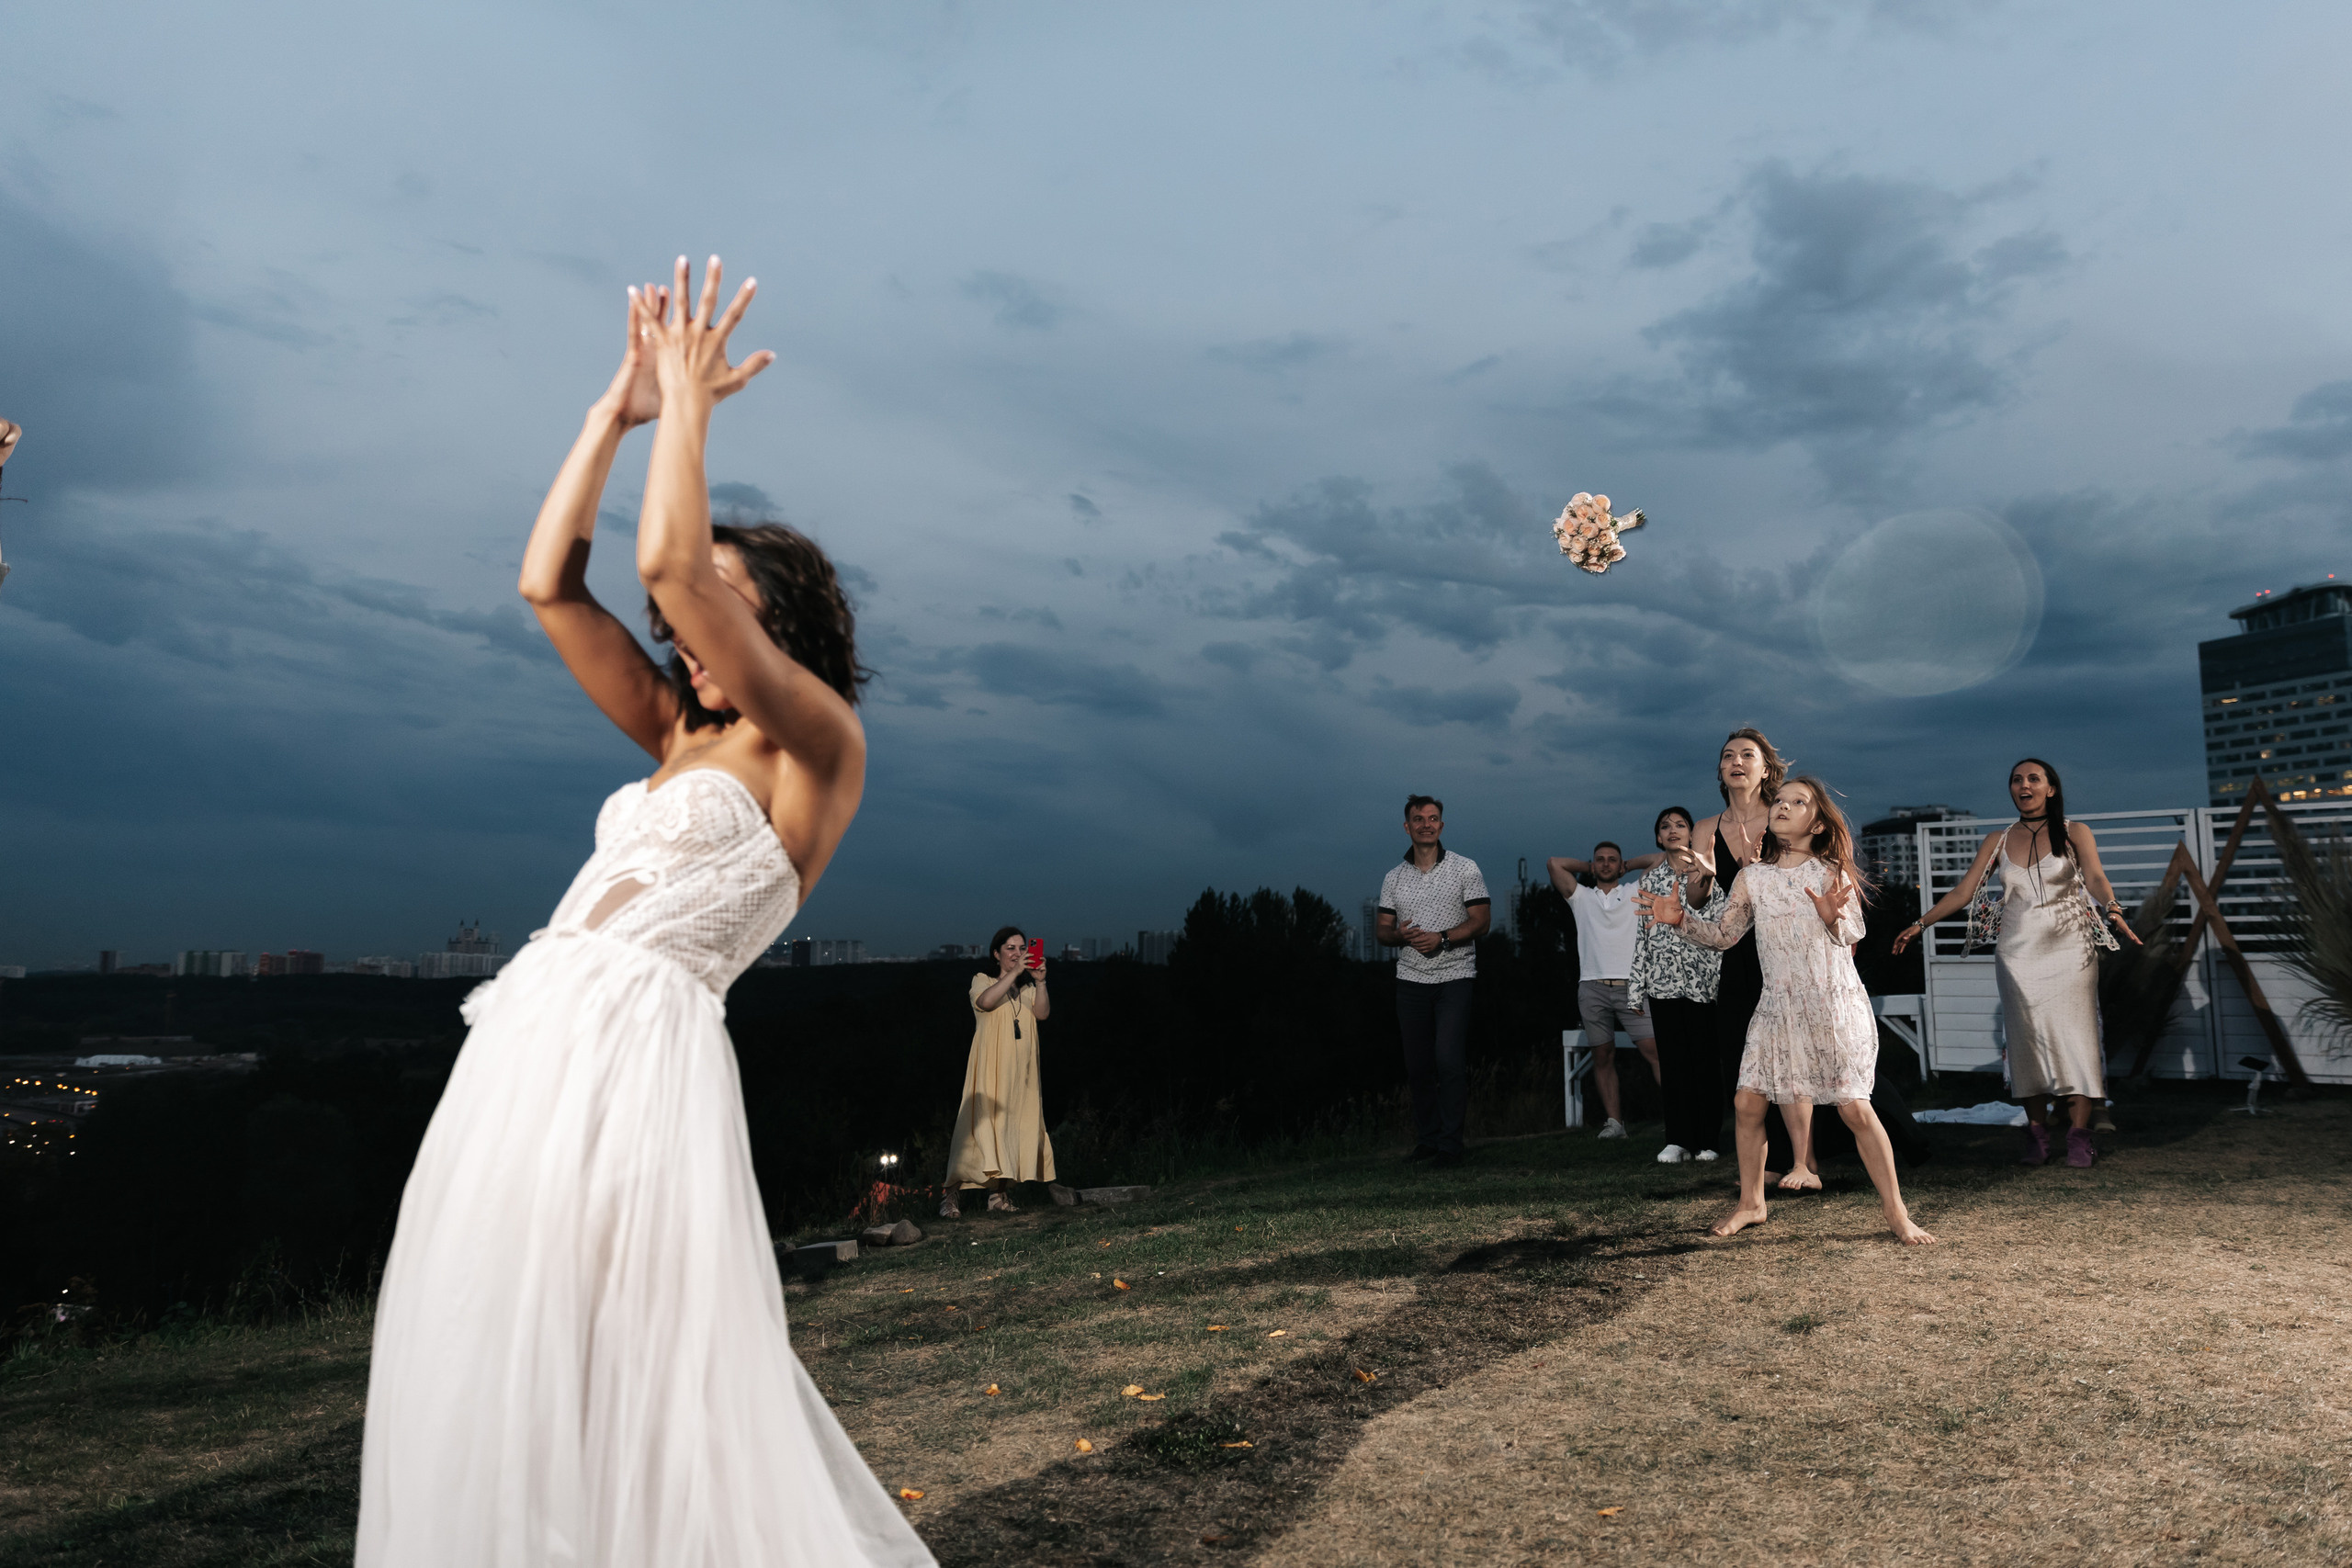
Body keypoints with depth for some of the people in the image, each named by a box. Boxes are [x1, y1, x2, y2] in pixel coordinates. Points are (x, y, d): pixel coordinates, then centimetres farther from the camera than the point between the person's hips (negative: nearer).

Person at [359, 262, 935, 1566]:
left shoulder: (822, 746, -2)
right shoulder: (682, 737, 20)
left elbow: (670, 563, -13)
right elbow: (549, 585, 17)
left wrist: (690, 398, 1)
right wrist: (621, 408, 15)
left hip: (637, 1056, -8)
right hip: (526, 1056, 8)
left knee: (635, 1400, -4)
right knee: (492, 1387, 12)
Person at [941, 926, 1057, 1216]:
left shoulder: (1028, 987, 16)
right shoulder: (983, 980, 6)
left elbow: (1043, 1014, -3)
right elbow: (986, 1001, -18)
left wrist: (1040, 982, -17)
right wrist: (1014, 973, -24)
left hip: (1020, 1071, 4)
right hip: (989, 1068, -4)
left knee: (1015, 1125, 0)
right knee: (983, 1125, -12)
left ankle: (1000, 1193, 6)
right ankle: (952, 1196, -9)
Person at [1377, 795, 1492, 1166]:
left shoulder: (1465, 869, 1)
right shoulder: (1393, 878, 11)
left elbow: (1481, 921, -4)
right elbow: (1381, 930, 11)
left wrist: (1441, 938, -18)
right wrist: (1401, 935, -12)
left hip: (1454, 978, -3)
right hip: (1411, 981, 4)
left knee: (1449, 1061, -12)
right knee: (1418, 1066, 6)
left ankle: (1450, 1145, -5)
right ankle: (1426, 1140, 16)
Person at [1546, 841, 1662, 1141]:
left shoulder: (1637, 893, 14)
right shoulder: (1581, 897, 16)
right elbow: (1554, 864, 9)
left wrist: (1627, 865, 19)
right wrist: (1587, 867, 21)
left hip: (1631, 986, -1)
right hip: (1592, 988, 2)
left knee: (1654, 1050, -10)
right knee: (1603, 1056, 1)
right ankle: (1614, 1121, 5)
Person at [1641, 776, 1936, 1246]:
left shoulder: (1833, 874, -4)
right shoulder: (1752, 878, 4)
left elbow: (1853, 935, -9)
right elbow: (1723, 934, 7)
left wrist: (1834, 918, -30)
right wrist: (1681, 919, -7)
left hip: (1836, 1007, -3)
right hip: (1778, 1009, 4)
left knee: (1855, 1109, -7)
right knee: (1747, 1103, 2)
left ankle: (1897, 1215, 7)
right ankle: (1751, 1203, 20)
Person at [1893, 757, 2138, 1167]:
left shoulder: (2074, 834, 4)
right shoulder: (1998, 841, 10)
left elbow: (2096, 879, -12)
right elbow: (1962, 893, 7)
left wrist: (2112, 910, -33)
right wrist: (1919, 924, -2)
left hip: (2069, 948, -2)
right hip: (2018, 952, 2)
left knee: (2075, 1035, -8)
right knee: (2027, 1039, 0)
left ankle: (2079, 1134, -3)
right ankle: (2037, 1136, 5)